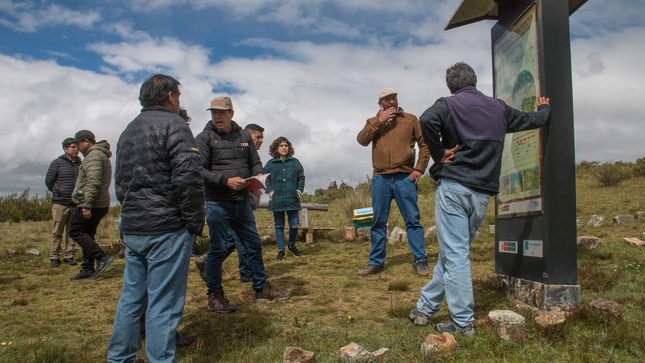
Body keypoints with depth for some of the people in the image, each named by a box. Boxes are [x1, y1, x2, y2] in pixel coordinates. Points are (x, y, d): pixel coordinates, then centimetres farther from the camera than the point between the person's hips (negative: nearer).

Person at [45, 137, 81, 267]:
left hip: (76, 204, 3)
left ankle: (69, 255, 14)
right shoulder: (57, 163, 0)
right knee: (57, 232, 2)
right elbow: (48, 181, 7)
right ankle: (54, 257, 10)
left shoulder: (81, 164, 9)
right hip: (60, 203, -3)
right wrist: (58, 193, 14)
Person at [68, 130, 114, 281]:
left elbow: (93, 182, -25)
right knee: (87, 235, 14)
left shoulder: (94, 155, -13)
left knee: (75, 231, -4)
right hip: (100, 205, 10)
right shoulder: (100, 154, 22)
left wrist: (87, 205, -27)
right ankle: (88, 269, 17)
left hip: (90, 205, -10)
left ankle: (102, 257, -9)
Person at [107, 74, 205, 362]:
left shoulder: (128, 131, 20)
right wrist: (195, 222, -11)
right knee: (163, 304, -2)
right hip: (166, 229, -8)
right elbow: (188, 177, -19)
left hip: (131, 229, 8)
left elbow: (119, 183, 24)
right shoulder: (173, 124, -7)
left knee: (131, 298, 17)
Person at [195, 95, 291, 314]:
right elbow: (200, 170, -11)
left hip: (242, 201, 5)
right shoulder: (204, 138, -3)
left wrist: (259, 174, -7)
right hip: (217, 203, -5)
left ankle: (262, 288, 27)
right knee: (219, 248, 2)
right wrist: (226, 180, -22)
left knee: (254, 245, 13)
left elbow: (255, 162, 16)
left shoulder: (244, 136, 11)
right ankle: (215, 295, 17)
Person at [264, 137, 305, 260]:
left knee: (294, 225, 1)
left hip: (292, 199, 1)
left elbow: (301, 178, 11)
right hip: (277, 200, 0)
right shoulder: (270, 164, 4)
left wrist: (299, 190, 0)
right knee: (279, 226, 7)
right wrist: (270, 191, -6)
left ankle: (292, 245, 26)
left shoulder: (295, 162, 7)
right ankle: (281, 250, 18)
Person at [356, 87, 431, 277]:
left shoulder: (410, 119, 9)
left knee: (413, 220, -1)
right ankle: (376, 262, 15)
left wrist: (419, 168, -4)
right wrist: (379, 121, -7)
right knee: (378, 222, 6)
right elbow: (362, 140, -3)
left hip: (405, 177, -2)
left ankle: (420, 260, 6)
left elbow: (425, 144, 6)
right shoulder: (374, 122, 15)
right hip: (380, 178, 2)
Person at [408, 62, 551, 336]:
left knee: (454, 255, -2)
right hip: (482, 193, 5)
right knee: (453, 252, 12)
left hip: (453, 186, -5)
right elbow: (533, 120, 29)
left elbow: (427, 120, -24)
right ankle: (425, 308, 22)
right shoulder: (499, 108, 14)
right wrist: (544, 108, 52)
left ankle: (463, 321, 2)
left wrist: (439, 153, -10)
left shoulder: (448, 104, -1)